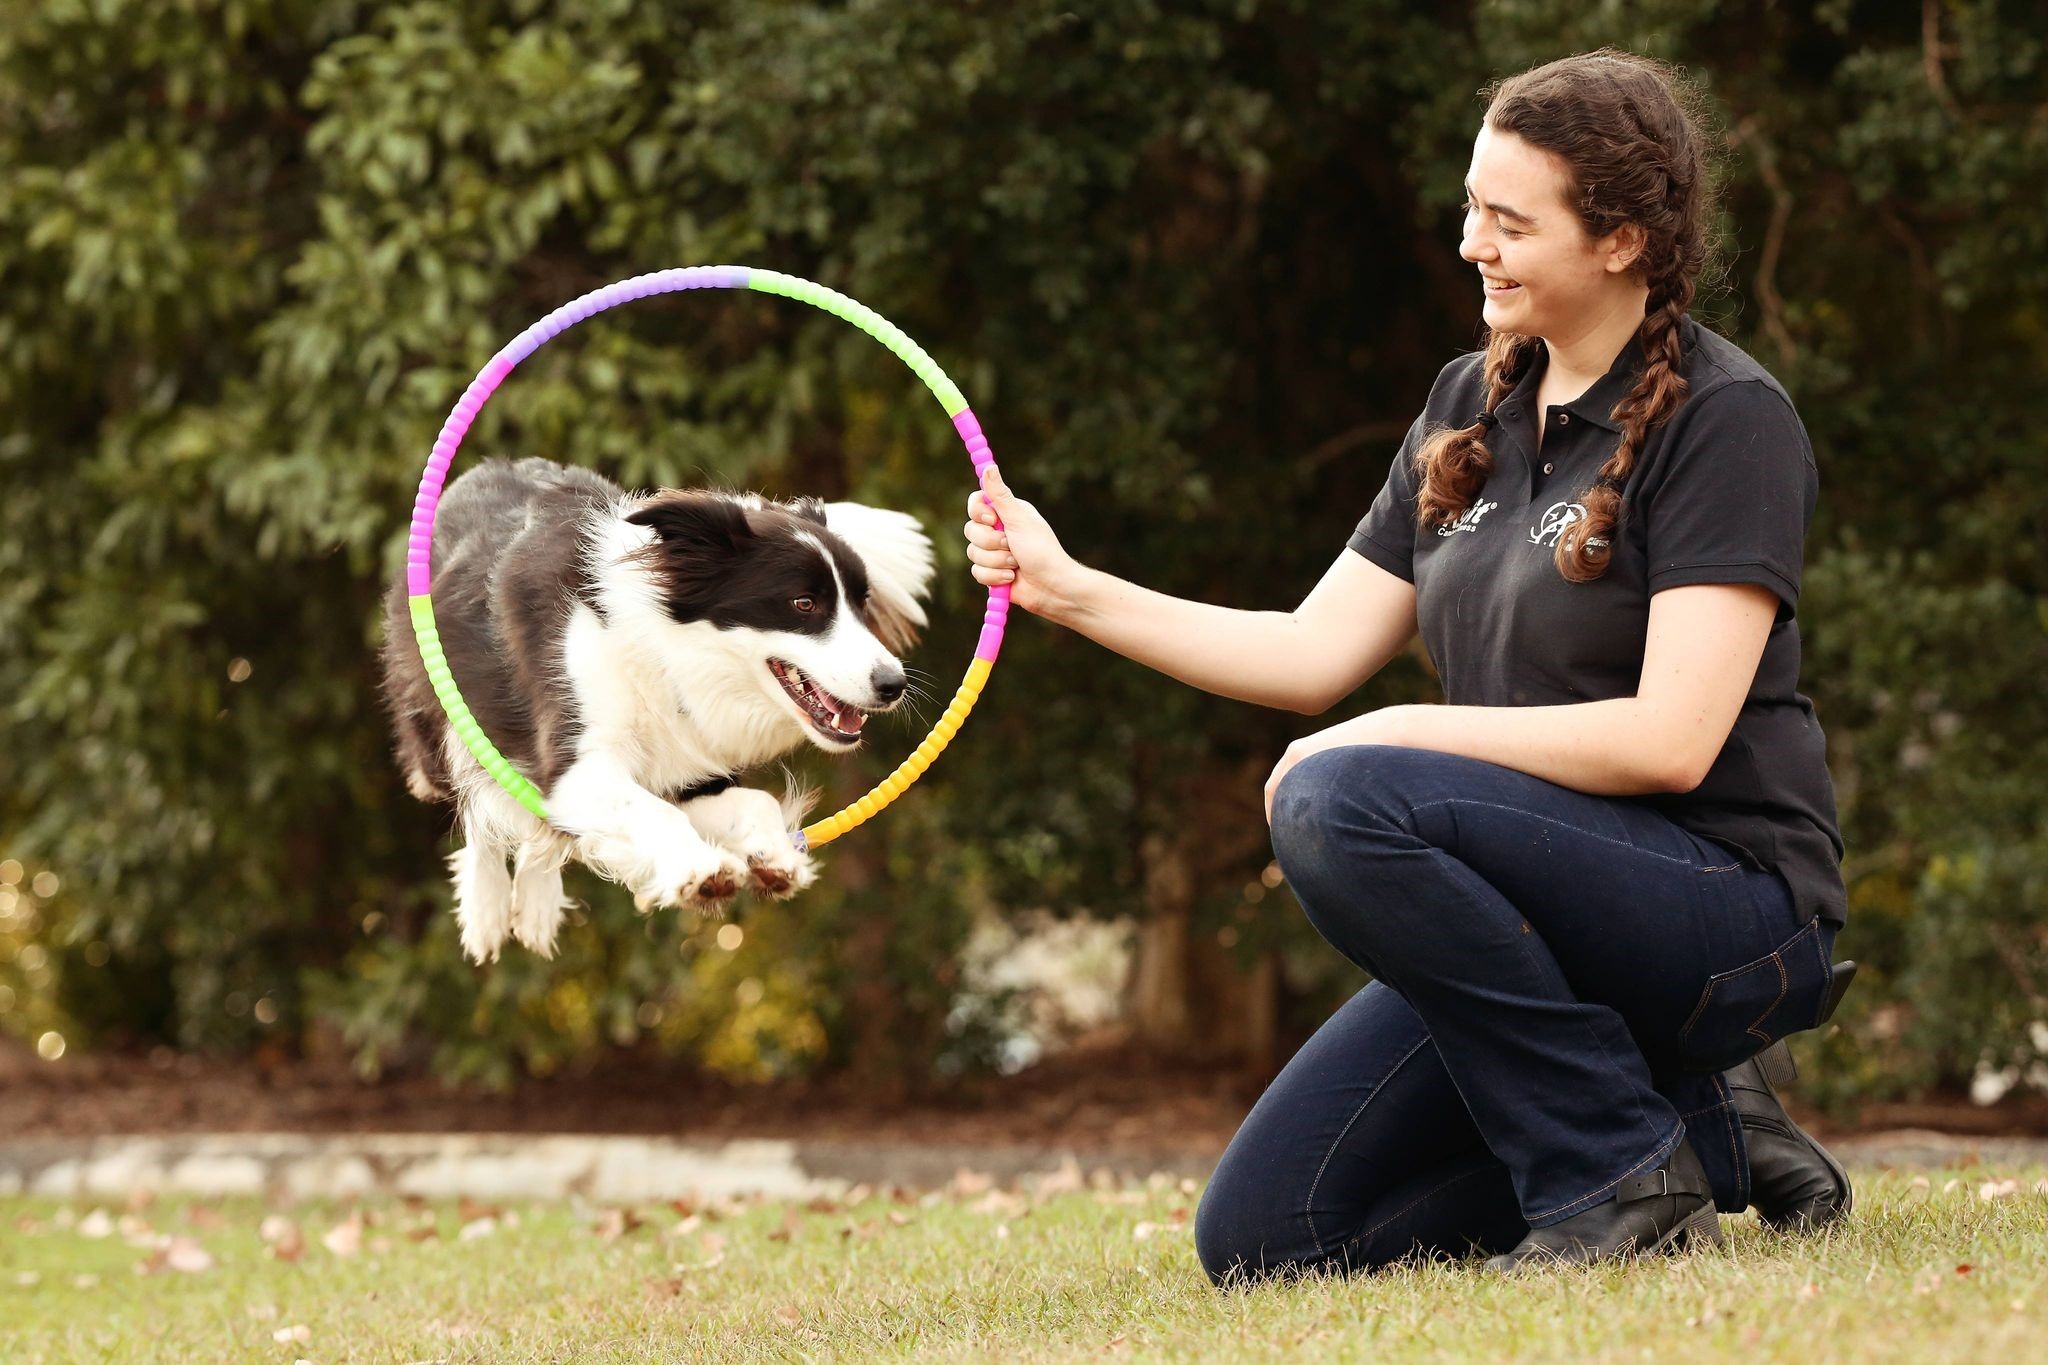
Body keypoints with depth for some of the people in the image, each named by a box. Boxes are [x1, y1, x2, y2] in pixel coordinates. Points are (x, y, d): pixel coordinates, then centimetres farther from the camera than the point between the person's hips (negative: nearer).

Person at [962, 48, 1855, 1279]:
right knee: (1261, 1245, -3)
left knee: (1339, 804, -31)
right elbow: (1316, 654, 11)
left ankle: (1622, 1169, -17)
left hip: (1726, 908, -8)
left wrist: (1395, 742, -19)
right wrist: (1070, 591, 2)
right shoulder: (1473, 406, 12)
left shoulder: (1726, 420, -11)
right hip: (1549, 912, 8)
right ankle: (1702, 1127, 8)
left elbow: (1668, 740, -21)